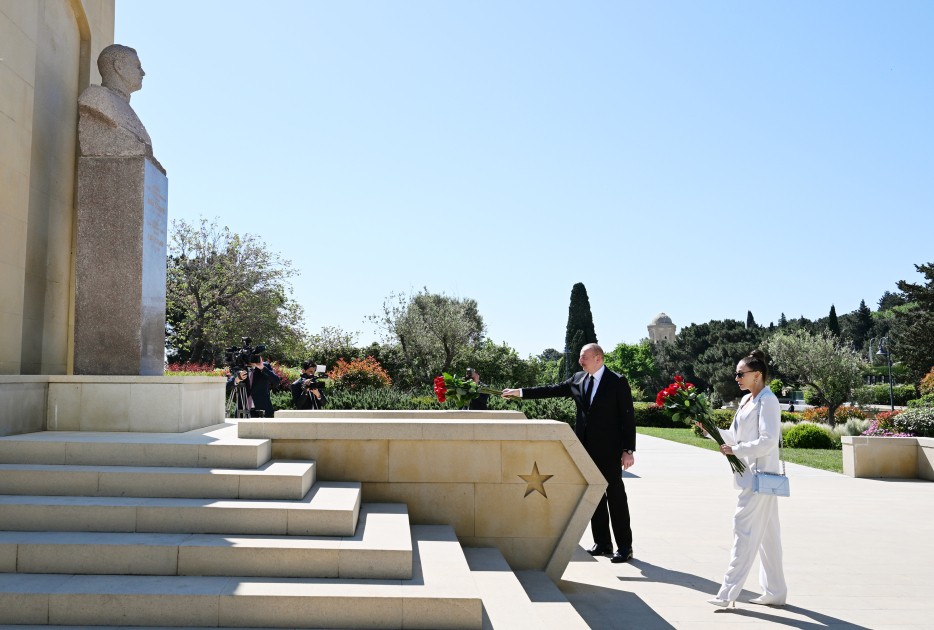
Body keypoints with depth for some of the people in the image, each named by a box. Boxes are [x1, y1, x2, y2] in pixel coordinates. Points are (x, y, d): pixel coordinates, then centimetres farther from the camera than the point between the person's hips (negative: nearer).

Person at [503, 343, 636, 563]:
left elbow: (627, 417, -8)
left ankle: (624, 546, 10)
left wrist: (628, 450, -12)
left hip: (608, 449, -5)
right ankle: (602, 543, 20)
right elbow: (552, 390, 11)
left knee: (616, 496, 0)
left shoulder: (617, 382, -7)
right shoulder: (578, 379, 8)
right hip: (586, 448, 6)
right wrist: (520, 392, 6)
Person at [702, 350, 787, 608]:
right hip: (750, 474, 9)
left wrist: (735, 450, -16)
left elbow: (767, 442, -19)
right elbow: (735, 436, 18)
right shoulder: (746, 400, 14)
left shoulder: (768, 401, -13)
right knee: (766, 534, 13)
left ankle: (729, 591, -5)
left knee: (745, 528, -8)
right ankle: (775, 592, 21)